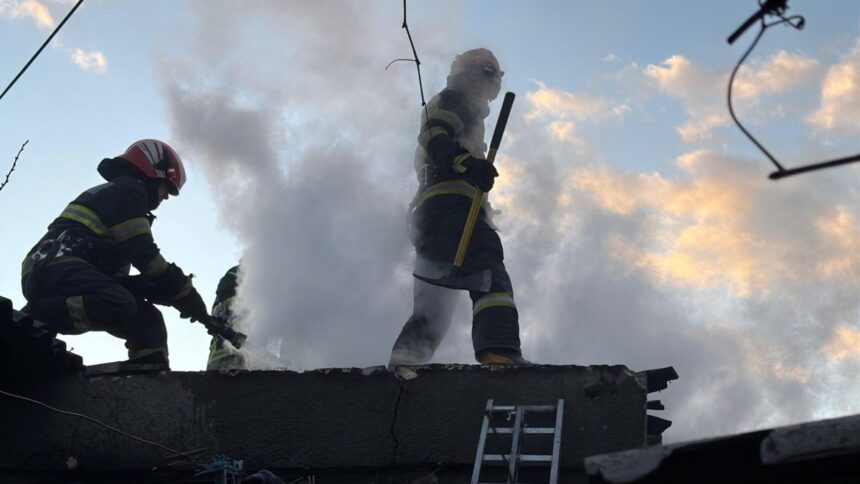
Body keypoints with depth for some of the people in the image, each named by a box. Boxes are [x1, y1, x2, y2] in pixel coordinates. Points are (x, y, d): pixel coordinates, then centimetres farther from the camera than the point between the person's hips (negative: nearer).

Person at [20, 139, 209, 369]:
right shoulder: (128, 190, 4)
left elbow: (116, 277, 24)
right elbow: (142, 254, -9)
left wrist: (173, 289, 15)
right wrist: (184, 291, -2)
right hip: (60, 267, -10)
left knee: (147, 320, 10)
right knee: (120, 307, -35)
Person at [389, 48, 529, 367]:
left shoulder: (455, 106, 38)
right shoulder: (454, 99, 10)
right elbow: (433, 138, -10)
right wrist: (466, 164, -27)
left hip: (425, 212, 10)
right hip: (451, 201, -10)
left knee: (431, 310, 6)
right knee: (490, 273, -28)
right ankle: (500, 355, -46)